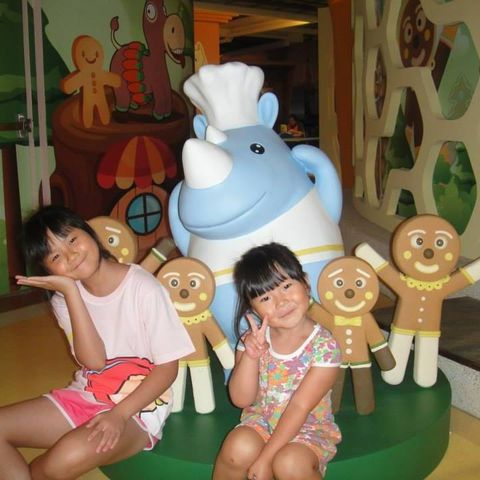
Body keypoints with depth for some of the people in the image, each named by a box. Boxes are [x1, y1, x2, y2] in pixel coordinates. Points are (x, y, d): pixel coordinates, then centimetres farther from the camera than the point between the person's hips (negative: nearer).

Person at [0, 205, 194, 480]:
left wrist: (119, 414, -22)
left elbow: (168, 367, -12)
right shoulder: (64, 298, -2)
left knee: (68, 456, -31)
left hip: (138, 409, -5)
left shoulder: (144, 289, -17)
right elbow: (93, 360, -16)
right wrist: (71, 291, -22)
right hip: (84, 397, 5)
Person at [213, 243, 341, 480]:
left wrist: (265, 458, -20)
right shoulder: (255, 338, -6)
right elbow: (241, 399, -9)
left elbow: (299, 408, -20)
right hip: (260, 420, 3)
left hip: (309, 428, -2)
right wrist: (250, 355, -25)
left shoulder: (324, 347, -18)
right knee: (238, 449, -27)